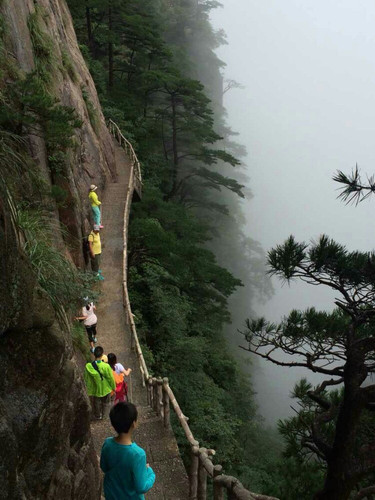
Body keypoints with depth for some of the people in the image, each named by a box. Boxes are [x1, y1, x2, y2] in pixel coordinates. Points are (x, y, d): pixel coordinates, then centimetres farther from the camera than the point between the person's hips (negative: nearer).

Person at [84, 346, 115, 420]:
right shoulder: (106, 366, -31)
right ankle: (104, 415, 49)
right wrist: (113, 387, 2)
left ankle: (98, 416, 51)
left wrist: (88, 387, 7)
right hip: (105, 389, -1)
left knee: (96, 403, 29)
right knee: (105, 403, 29)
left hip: (94, 390, 1)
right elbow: (111, 379, -17)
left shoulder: (88, 367, -27)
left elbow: (86, 379, -12)